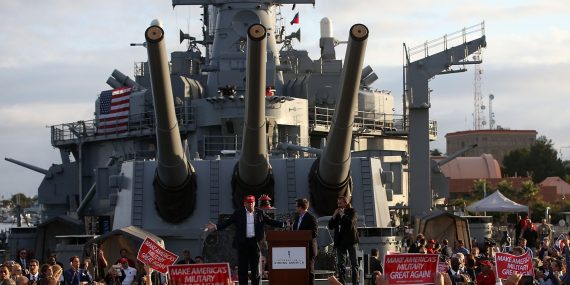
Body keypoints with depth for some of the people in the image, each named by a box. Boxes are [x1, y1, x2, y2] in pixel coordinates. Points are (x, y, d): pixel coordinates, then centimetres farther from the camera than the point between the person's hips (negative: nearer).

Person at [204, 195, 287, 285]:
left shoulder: (260, 213, 8)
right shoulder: (238, 213, 5)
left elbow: (271, 221, 8)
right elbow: (227, 222, 3)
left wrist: (284, 224, -4)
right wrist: (215, 226, -10)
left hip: (255, 242, 1)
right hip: (242, 243, -1)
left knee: (255, 267, 3)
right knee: (242, 267, 0)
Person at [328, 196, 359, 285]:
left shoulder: (351, 211, 0)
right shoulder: (337, 213, 14)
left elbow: (350, 223, -18)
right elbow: (330, 226, 8)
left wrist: (342, 214, -12)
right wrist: (334, 216, -3)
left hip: (350, 240, -5)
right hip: (340, 241, 5)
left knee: (354, 263, -1)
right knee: (340, 264, 2)